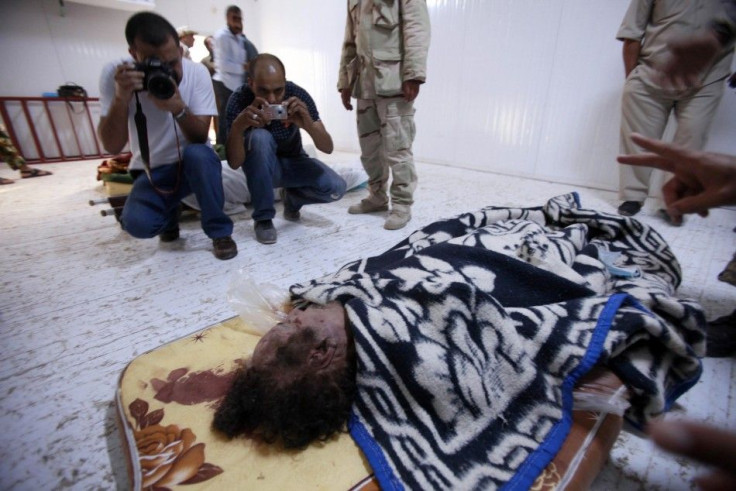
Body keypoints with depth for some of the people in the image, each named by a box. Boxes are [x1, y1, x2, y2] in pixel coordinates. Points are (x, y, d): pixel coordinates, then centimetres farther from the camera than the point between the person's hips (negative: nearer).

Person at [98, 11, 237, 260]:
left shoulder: (197, 72, -13)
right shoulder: (114, 74, -13)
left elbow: (200, 138, -18)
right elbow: (112, 147, -20)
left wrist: (179, 109, -37)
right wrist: (121, 98, -33)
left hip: (194, 164, 0)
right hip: (152, 171, 1)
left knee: (197, 154, -36)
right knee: (137, 223, -26)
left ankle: (220, 231, -16)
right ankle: (170, 212, 13)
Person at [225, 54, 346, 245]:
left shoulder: (298, 94, -21)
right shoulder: (240, 100, -23)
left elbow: (328, 148, -24)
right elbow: (234, 163, -30)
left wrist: (309, 125, -44)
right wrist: (238, 126, -49)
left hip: (293, 162, 2)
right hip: (260, 167, -1)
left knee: (335, 187, -25)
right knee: (259, 136, -35)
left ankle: (292, 198, 9)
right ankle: (263, 218, -19)